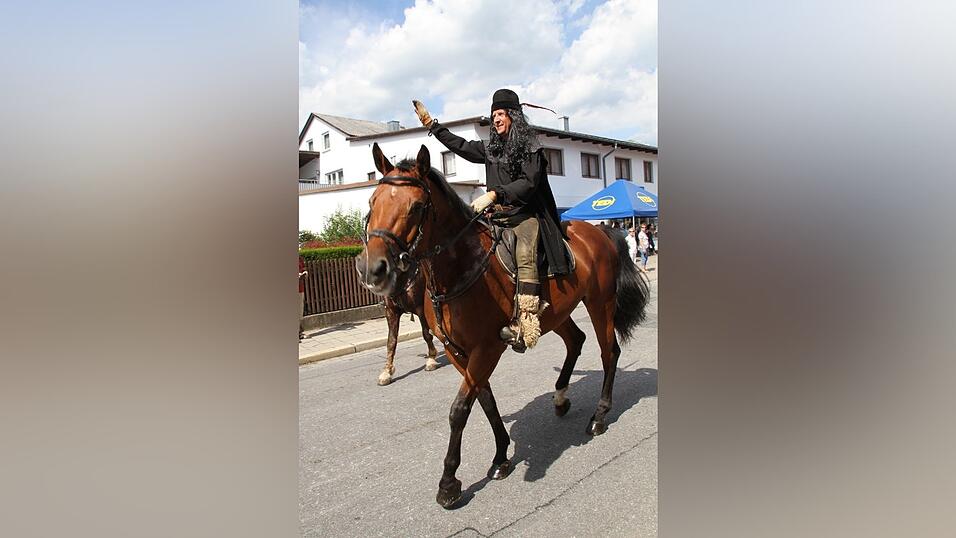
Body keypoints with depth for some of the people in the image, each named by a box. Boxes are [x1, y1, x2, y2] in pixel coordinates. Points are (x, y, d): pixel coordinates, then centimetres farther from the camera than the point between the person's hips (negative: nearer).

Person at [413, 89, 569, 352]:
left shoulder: (530, 148, 1)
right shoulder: (491, 149, 20)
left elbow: (528, 183, -11)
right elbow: (460, 145, 29)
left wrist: (494, 194, -20)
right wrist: (431, 124, 31)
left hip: (525, 215, -7)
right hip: (497, 216, 8)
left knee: (525, 258, -30)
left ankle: (525, 327, -41)